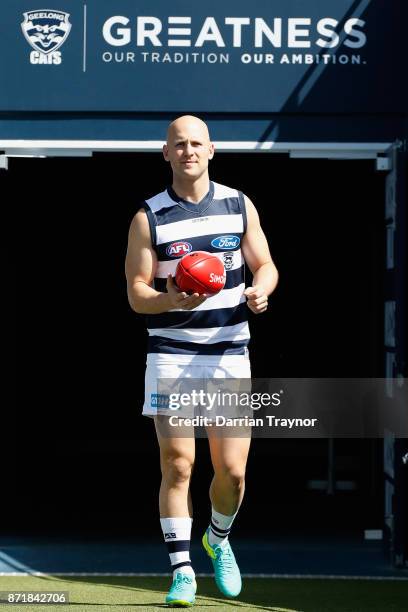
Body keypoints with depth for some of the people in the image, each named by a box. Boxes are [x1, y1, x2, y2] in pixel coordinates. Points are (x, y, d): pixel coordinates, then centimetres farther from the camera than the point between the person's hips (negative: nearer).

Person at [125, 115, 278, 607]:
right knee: (177, 464, -7)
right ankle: (181, 570, 2)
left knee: (232, 470, 0)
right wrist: (171, 300, -23)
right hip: (170, 355, -2)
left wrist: (261, 290, -10)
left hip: (229, 353, 2)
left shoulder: (239, 206, 7)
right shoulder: (148, 218, 0)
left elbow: (265, 264, 13)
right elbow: (136, 293, -2)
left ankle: (218, 540, 30)